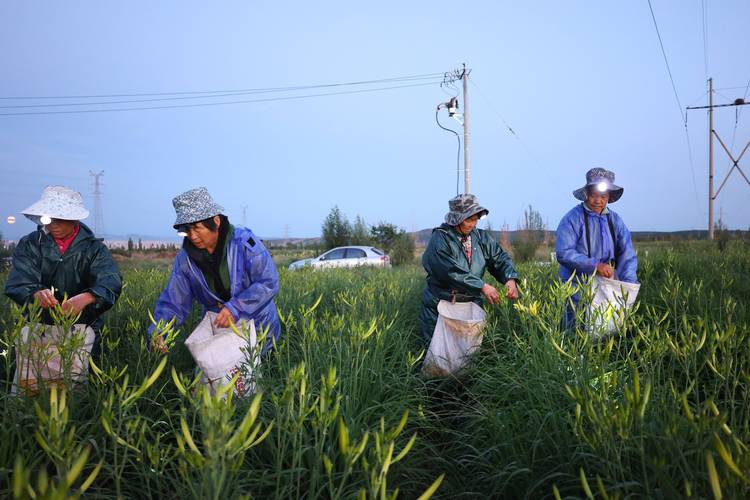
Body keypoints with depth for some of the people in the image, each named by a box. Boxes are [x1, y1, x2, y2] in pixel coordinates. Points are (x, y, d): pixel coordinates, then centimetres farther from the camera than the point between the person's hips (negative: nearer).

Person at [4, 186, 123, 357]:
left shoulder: (95, 248, 0)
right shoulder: (29, 245, 5)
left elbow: (110, 282, -16)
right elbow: (18, 283, -8)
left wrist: (86, 297, -37)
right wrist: (36, 294, -31)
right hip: (38, 327, 1)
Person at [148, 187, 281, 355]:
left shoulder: (244, 242, -18)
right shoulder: (185, 258, -5)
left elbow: (268, 283, -23)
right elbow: (173, 302, -6)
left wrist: (236, 307, -34)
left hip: (258, 327, -3)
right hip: (219, 327, 4)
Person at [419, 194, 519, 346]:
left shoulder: (482, 237, 4)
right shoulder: (440, 238, -13)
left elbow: (500, 258, 4)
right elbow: (452, 271, -23)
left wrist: (510, 279, -16)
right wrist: (482, 286, -26)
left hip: (471, 304, 5)